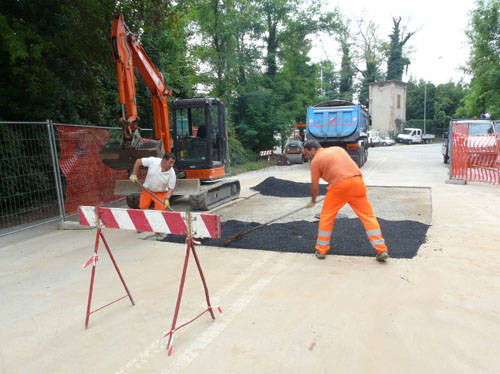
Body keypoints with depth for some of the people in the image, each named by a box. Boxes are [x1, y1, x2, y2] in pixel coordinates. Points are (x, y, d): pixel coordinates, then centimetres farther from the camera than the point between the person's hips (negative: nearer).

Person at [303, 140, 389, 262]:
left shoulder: (315, 160, 8)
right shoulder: (338, 148, 25)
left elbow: (314, 186, 9)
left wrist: (313, 201, 24)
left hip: (339, 185, -5)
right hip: (357, 182, 5)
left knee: (326, 216, 11)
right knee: (367, 215, 8)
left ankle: (321, 250, 16)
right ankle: (381, 250, 6)